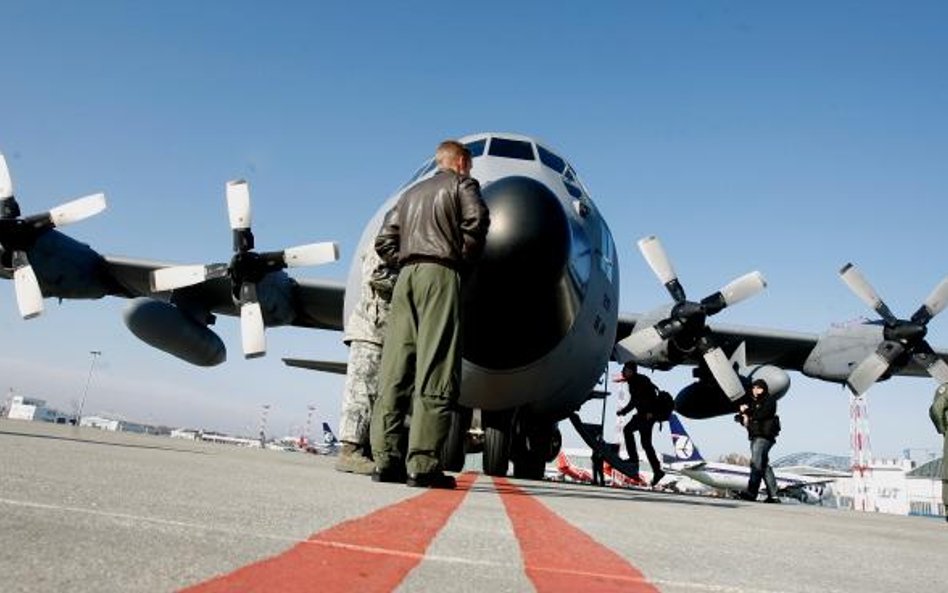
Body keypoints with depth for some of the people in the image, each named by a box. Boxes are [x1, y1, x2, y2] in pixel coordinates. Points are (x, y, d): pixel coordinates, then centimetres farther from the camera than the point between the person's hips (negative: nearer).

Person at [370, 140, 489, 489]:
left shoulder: (412, 192, 29)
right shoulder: (463, 184, 13)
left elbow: (384, 241, 19)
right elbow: (476, 220, -8)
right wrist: (465, 259, 3)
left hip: (406, 277, 6)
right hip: (441, 274, -6)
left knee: (395, 369, -1)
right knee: (435, 371, -12)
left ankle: (385, 459, -4)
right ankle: (423, 464, -18)